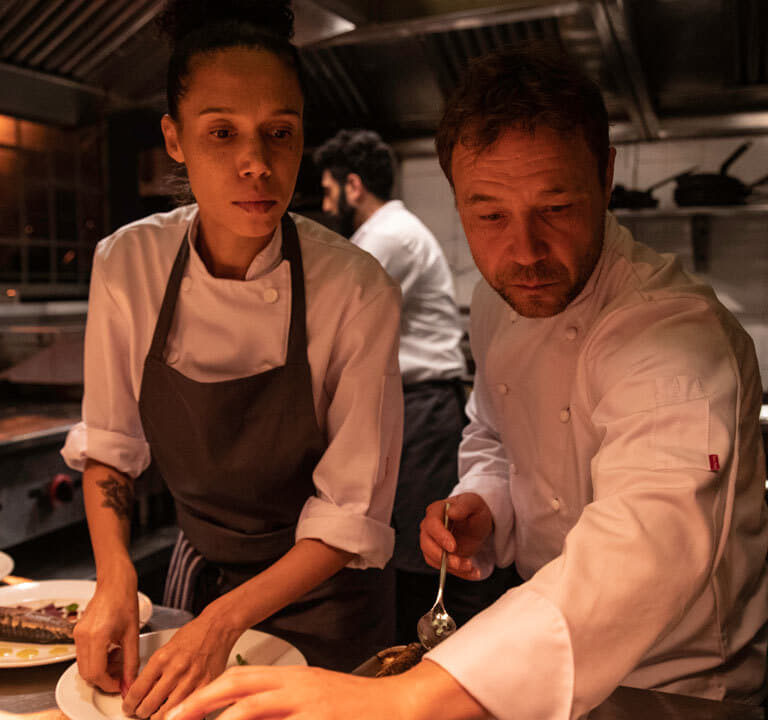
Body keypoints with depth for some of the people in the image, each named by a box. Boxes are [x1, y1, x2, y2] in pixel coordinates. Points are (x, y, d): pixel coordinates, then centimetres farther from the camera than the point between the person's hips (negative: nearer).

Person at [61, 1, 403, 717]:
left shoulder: (357, 293, -25)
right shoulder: (127, 263, -15)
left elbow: (353, 516, -20)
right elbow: (107, 443, -4)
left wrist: (227, 620, -27)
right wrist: (114, 579, -16)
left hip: (320, 595, -2)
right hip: (194, 572, 3)